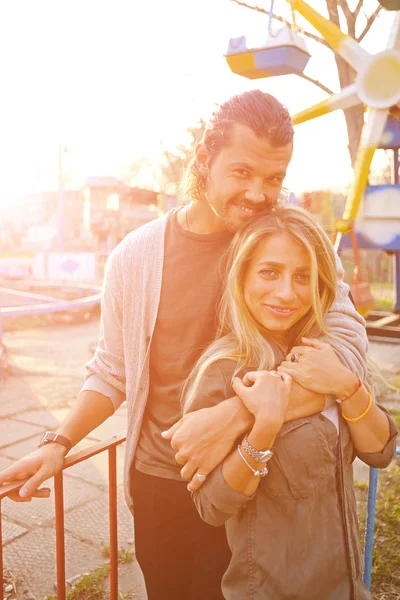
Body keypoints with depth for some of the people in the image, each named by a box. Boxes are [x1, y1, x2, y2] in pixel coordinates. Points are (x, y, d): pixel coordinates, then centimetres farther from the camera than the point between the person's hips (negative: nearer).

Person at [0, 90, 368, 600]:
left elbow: (347, 350, -25)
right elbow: (112, 371, 3)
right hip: (157, 485, 2)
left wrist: (232, 415, -34)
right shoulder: (135, 255, -7)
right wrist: (60, 443, -8)